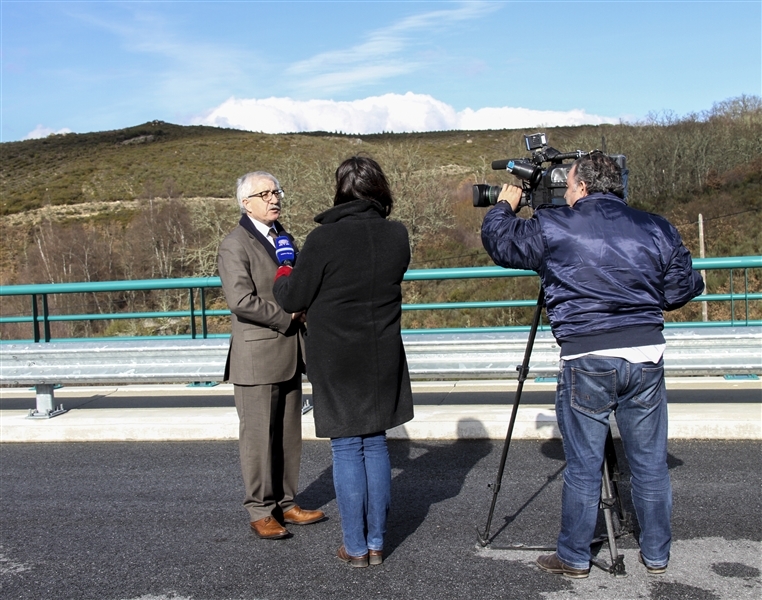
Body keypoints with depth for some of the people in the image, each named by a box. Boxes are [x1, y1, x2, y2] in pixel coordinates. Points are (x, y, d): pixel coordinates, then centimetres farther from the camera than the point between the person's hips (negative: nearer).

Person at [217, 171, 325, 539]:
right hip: (257, 356, -8)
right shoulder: (235, 246, -11)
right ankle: (260, 511, 13)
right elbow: (241, 301, -22)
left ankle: (285, 503, 24)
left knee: (289, 435, 12)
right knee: (258, 437, 1)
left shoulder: (281, 236, 15)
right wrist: (287, 317, -14)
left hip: (288, 354, 8)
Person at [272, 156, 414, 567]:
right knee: (375, 444, 13)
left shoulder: (325, 238, -16)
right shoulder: (397, 236, -1)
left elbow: (292, 298, -9)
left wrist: (283, 274, 13)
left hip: (336, 361, -4)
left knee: (347, 449, 5)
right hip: (382, 359, 4)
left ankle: (356, 547, 13)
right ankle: (376, 543, 20)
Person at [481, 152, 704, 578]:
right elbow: (680, 291, 10)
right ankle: (657, 555, 27)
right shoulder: (656, 228, 7)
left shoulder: (553, 227, -2)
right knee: (651, 462, 14)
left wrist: (504, 205, 27)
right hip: (646, 353, 3)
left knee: (583, 466, 7)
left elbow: (499, 242, 8)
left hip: (586, 358, -3)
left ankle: (575, 558, 19)